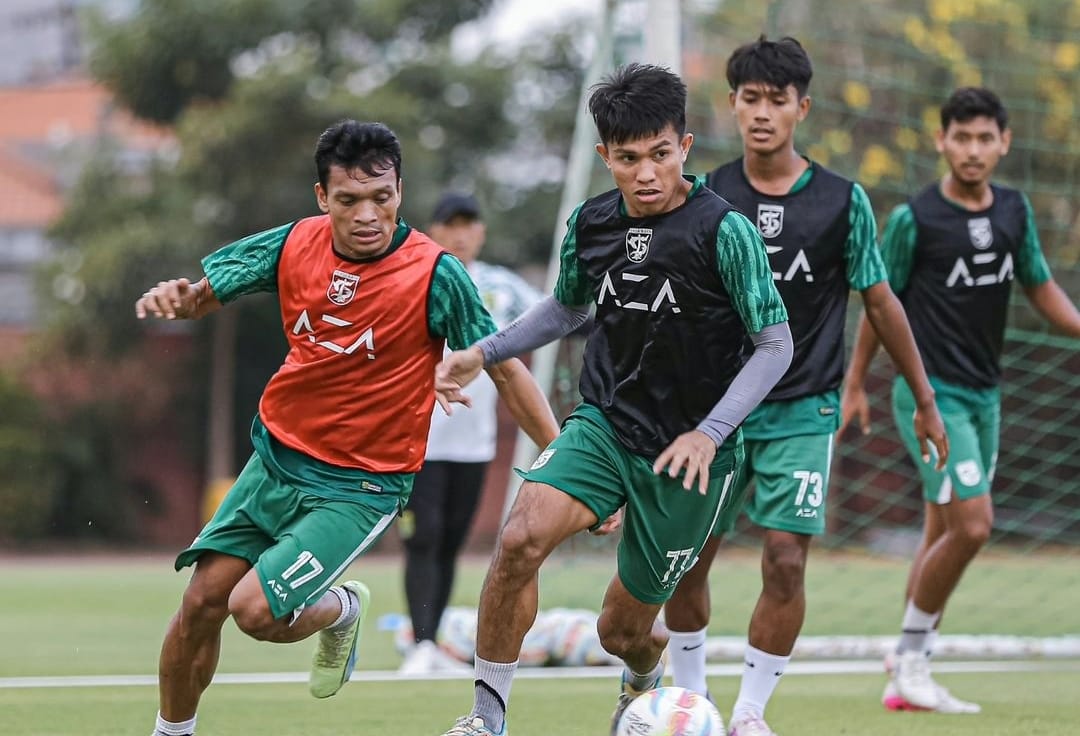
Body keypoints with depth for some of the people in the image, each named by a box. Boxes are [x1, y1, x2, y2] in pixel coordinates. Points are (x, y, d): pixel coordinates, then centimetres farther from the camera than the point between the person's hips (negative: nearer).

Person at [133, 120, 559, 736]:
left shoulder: (435, 274, -19)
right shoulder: (296, 245, -6)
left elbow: (504, 369, -11)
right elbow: (203, 296, 5)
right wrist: (174, 299, -19)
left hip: (361, 486, -4)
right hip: (278, 457, 4)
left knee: (255, 610, -17)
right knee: (201, 603, 1)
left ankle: (342, 610, 16)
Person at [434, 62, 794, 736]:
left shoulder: (724, 230, -15)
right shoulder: (591, 224, 0)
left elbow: (776, 345, -11)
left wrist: (709, 433, -20)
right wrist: (483, 354, 13)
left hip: (688, 453, -3)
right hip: (604, 426, 3)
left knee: (624, 631, 7)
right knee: (522, 538, -27)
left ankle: (645, 681, 47)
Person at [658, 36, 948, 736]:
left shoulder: (842, 201, -4)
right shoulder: (707, 197, 0)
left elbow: (880, 302, 5)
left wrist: (925, 401, 8)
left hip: (801, 411, -2)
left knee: (785, 563, -11)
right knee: (686, 563, 2)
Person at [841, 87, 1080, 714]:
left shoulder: (1015, 210, 5)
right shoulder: (914, 219, -10)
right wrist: (856, 384, 4)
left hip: (985, 396, 6)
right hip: (932, 395, -6)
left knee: (945, 535, 8)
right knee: (972, 525, -16)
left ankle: (908, 677, 14)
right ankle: (911, 656, -1)